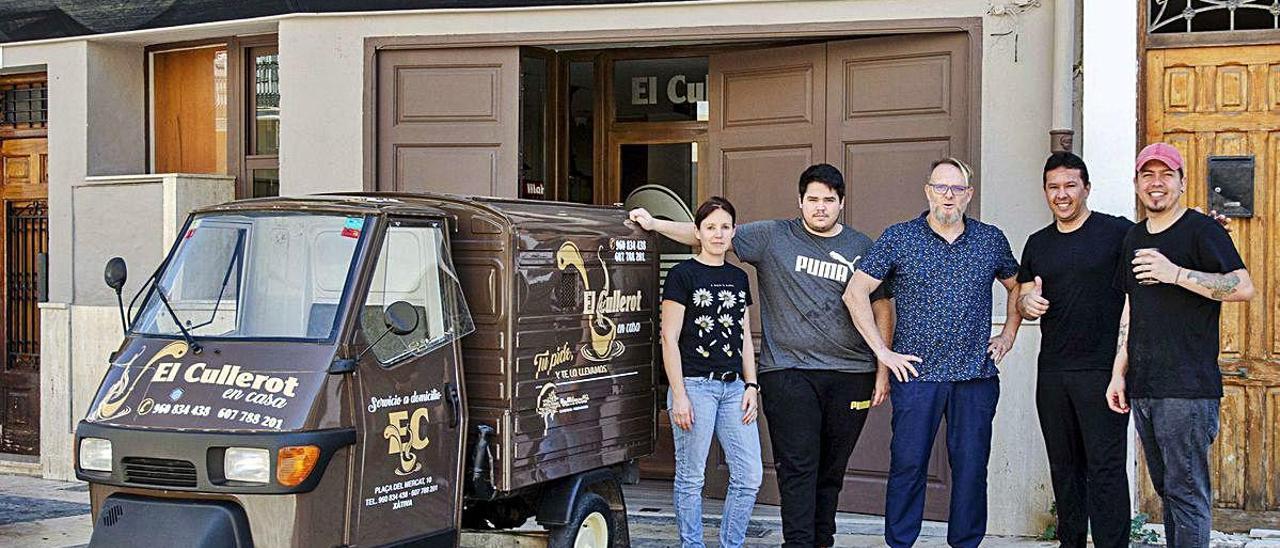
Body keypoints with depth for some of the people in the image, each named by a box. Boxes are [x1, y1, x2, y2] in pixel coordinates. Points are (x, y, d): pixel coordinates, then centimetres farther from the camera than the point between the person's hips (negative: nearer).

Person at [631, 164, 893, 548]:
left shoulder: (862, 248, 9)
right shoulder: (773, 237, 4)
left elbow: (881, 310, 12)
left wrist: (882, 370, 6)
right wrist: (655, 225, -8)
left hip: (851, 374, 2)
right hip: (789, 370, -2)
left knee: (832, 469, 9)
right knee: (798, 467, -7)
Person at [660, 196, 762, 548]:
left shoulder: (739, 278, 14)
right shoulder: (683, 275, -3)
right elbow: (669, 338, -7)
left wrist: (751, 385, 8)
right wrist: (678, 396, -12)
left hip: (734, 387, 6)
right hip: (695, 384, -6)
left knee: (750, 476, 2)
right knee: (691, 478, 1)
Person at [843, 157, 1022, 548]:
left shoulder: (991, 240, 9)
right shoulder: (898, 238, 0)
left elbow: (1016, 286, 25)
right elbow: (855, 293, 0)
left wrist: (1009, 335, 13)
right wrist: (882, 351, -4)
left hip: (977, 374, 2)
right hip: (916, 372, -2)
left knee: (971, 467, 5)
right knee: (908, 464, 0)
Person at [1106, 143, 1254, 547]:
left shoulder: (1201, 230, -5)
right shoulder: (1134, 238, 17)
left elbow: (1244, 287, -16)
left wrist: (1175, 273, -21)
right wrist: (1119, 374, 15)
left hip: (1187, 388, -7)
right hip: (1142, 388, 7)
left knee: (1187, 491, -7)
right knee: (1166, 489, 13)